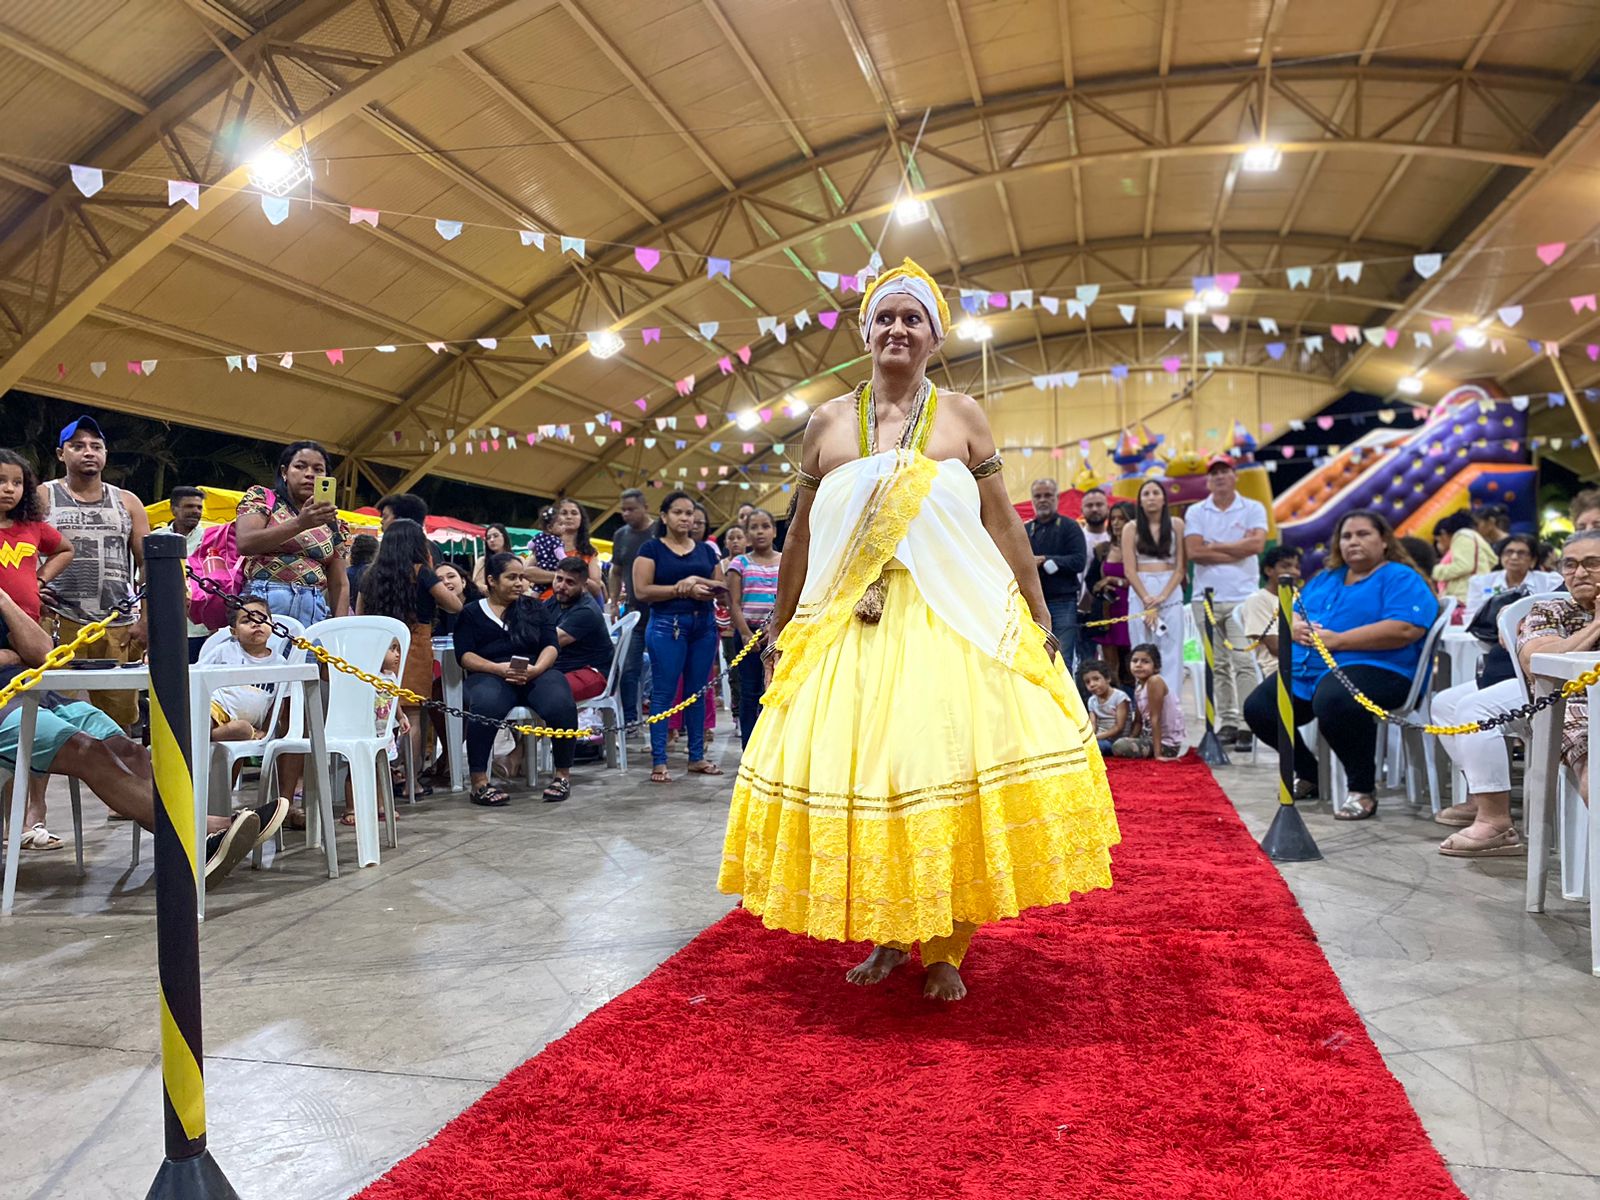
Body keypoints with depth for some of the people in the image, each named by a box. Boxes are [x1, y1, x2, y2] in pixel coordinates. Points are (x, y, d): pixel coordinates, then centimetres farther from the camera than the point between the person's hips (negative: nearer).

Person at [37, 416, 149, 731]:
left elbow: (148, 563, 12)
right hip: (62, 625, -2)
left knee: (120, 721, 0)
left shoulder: (127, 502, 16)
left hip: (120, 628, 2)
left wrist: (146, 619, 3)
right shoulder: (43, 498, 10)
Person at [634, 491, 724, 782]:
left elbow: (722, 586, 11)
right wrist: (682, 589, -12)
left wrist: (699, 583, -9)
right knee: (663, 692, -5)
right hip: (667, 624, -4)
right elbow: (642, 591, -9)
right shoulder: (652, 549, 2)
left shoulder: (706, 550, 15)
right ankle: (658, 761, -2)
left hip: (704, 624, 5)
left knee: (697, 692, 8)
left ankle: (697, 757, 16)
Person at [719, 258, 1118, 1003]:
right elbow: (801, 532, 13)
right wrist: (780, 624, 14)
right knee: (856, 770, 2)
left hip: (956, 622, -1)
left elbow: (1002, 523, 5)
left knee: (947, 770, -3)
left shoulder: (961, 415, 6)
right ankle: (887, 935, 19)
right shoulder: (827, 422, 9)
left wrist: (1038, 615, 3)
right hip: (851, 626, 2)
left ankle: (945, 950, 11)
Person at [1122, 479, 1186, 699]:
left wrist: (1163, 596, -11)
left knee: (1171, 653, -4)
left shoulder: (1176, 524, 5)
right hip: (1140, 593, 0)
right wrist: (1147, 600, -9)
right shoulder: (1131, 528, 6)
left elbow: (1181, 567, 1)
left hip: (1171, 592, 0)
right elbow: (1130, 570, 0)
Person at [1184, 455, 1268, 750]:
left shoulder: (1253, 509, 6)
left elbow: (1257, 544, -10)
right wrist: (1238, 549, -4)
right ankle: (1227, 723, 11)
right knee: (1217, 665, 5)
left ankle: (1247, 725, -8)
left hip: (1242, 596, -2)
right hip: (1206, 597, 2)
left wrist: (1215, 546, -5)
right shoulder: (1196, 512, 9)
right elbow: (1194, 551, -4)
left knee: (1244, 662, -10)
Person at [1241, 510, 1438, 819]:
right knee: (1258, 708, -6)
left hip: (1372, 667, -8)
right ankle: (1309, 775, 18)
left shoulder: (1402, 579, 0)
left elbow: (1404, 630, -18)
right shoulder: (1325, 579, 24)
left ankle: (1363, 791, -18)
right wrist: (1297, 628, -4)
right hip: (1306, 669, 8)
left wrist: (1336, 640, -18)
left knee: (1333, 702, -39)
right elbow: (1291, 614, 23)